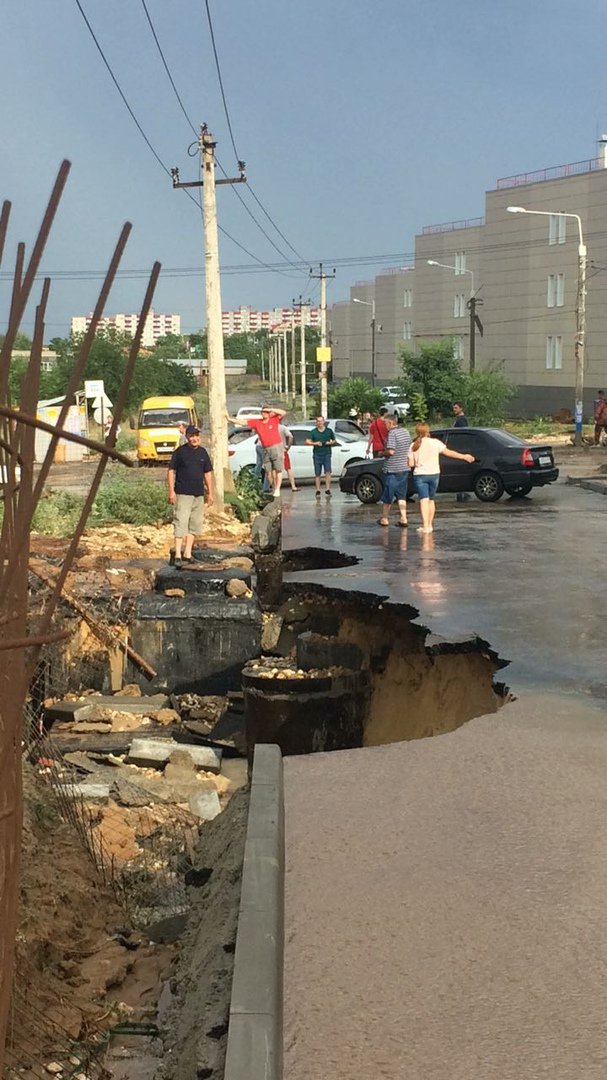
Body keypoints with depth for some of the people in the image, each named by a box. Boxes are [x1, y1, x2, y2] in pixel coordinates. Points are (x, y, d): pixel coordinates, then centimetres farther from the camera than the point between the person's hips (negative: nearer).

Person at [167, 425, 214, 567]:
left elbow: (208, 473, 18)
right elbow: (171, 471, -3)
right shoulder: (180, 452, -4)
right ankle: (178, 555, -14)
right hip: (183, 494, -6)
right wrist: (171, 491, -10)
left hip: (199, 494, 6)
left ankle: (187, 553, 18)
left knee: (195, 524, 9)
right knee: (181, 523, -12)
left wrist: (210, 493, 15)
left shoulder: (202, 452, 11)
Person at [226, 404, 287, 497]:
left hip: (276, 447, -4)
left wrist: (271, 409, -17)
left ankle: (277, 490, -4)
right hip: (266, 450, 4)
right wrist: (229, 419, -1)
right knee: (269, 471, 5)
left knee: (278, 470, -5)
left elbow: (284, 412, -13)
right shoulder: (256, 422, 5)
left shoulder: (274, 420, -2)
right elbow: (242, 422, 4)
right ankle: (273, 488, 16)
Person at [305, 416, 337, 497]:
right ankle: (318, 491, 6)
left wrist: (330, 443, -4)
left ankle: (327, 490, -13)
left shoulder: (329, 431, 9)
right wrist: (315, 443, -13)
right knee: (317, 474, 2)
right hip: (317, 454, 0)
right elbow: (307, 442, 2)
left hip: (326, 454, 0)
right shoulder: (313, 432, 6)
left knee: (328, 472, -13)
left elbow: (335, 441, 17)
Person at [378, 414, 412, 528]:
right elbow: (410, 449, 16)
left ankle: (385, 518, 15)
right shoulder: (405, 431, 9)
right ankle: (403, 518, 5)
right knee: (401, 495, 11)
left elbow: (391, 451, -23)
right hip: (404, 468, 7)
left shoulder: (392, 433, -17)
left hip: (392, 469, -7)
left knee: (388, 495, 6)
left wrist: (382, 453, -6)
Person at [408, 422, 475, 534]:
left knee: (424, 500, -7)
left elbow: (411, 464, -5)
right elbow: (448, 452, -3)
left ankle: (425, 526, -21)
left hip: (420, 475, -2)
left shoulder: (414, 446, -2)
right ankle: (429, 524, 22)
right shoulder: (435, 443, -3)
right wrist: (464, 457, 5)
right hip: (434, 474, 2)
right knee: (431, 500, 16)